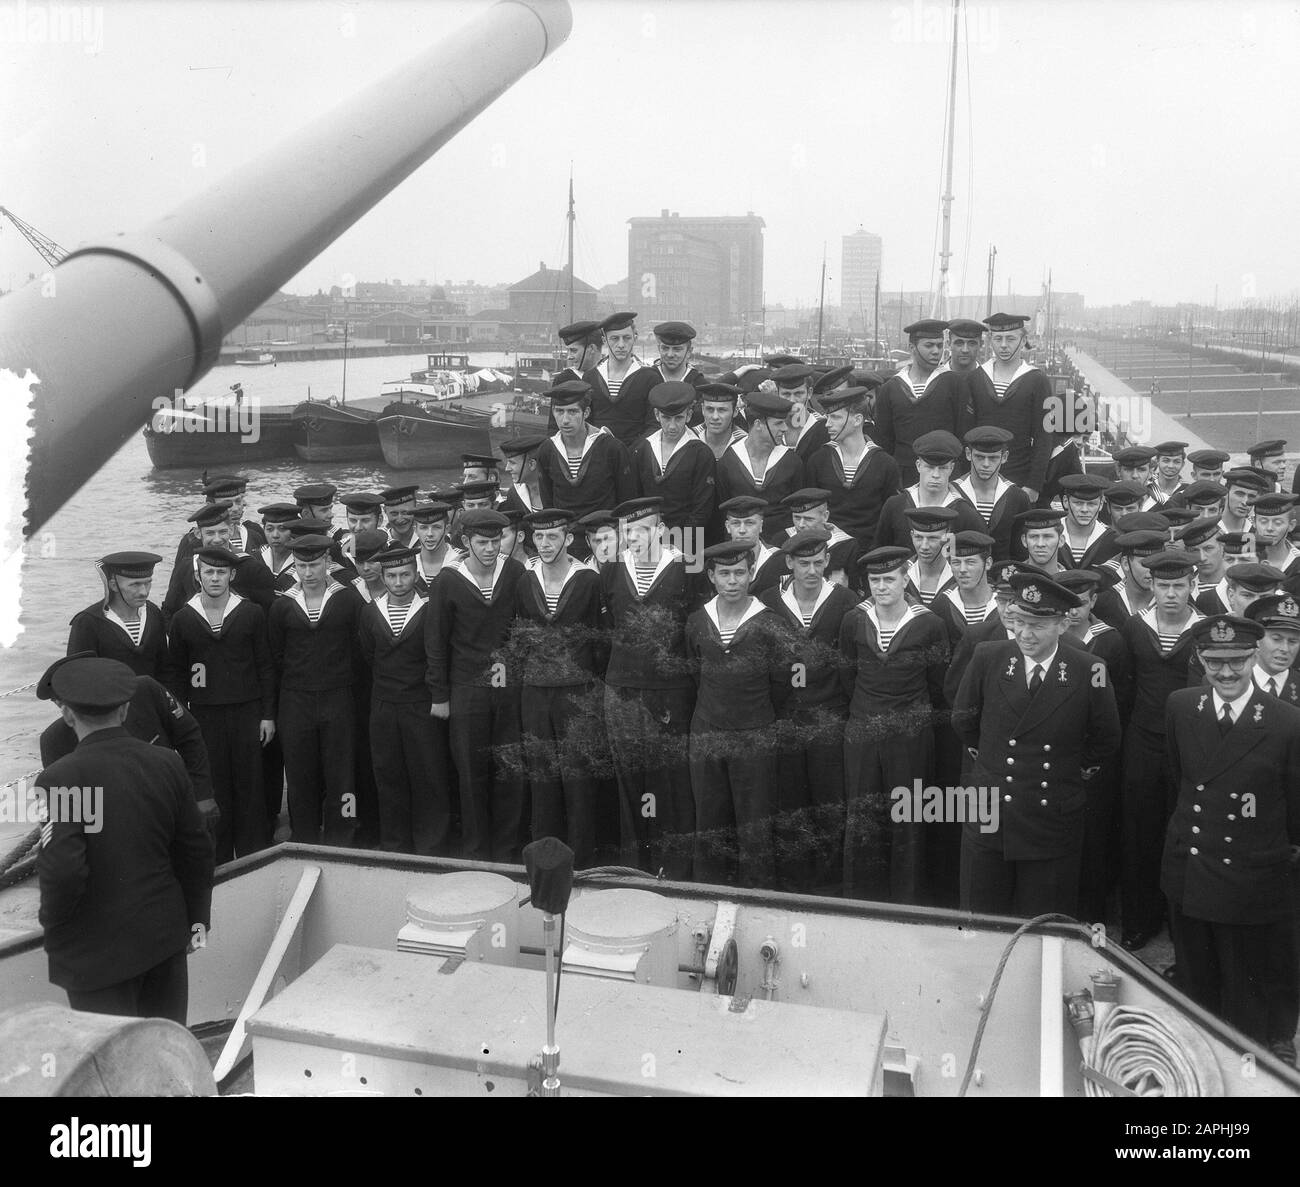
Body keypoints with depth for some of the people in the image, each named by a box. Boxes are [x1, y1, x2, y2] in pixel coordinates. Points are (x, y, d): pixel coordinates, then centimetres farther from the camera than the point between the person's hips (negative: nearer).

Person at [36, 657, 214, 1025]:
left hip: (97, 950, -4)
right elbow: (196, 848, 3)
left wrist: (52, 925, -4)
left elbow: (62, 871, -23)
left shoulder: (59, 779, -17)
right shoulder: (166, 764, -3)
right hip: (165, 935, 5)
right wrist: (197, 918, 15)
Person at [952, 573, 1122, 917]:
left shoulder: (1089, 672, -9)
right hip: (988, 820, 1)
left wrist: (1078, 775, 8)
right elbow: (963, 719, 10)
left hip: (1053, 823, -1)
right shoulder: (988, 658, -5)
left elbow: (1106, 740, 6)